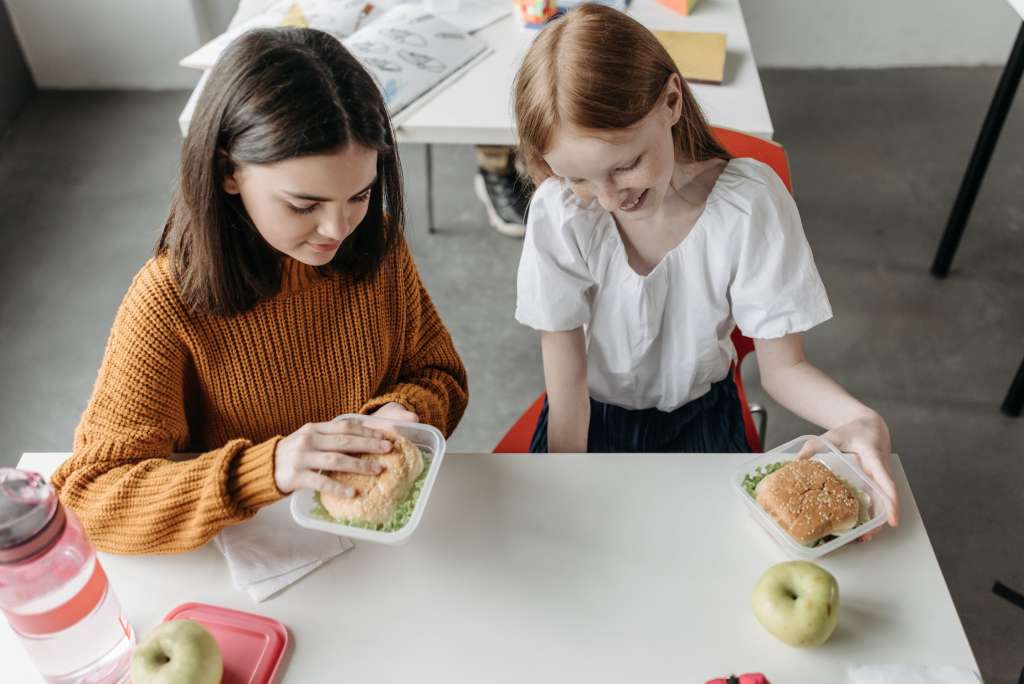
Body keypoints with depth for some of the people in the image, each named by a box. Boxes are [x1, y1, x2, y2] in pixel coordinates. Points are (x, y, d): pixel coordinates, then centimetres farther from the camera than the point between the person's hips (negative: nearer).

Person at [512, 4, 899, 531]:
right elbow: (566, 386, -18)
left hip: (699, 416, 1)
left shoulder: (750, 204, -23)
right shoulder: (559, 213, -24)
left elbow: (782, 366, -15)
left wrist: (859, 420, -35)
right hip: (593, 415, 0)